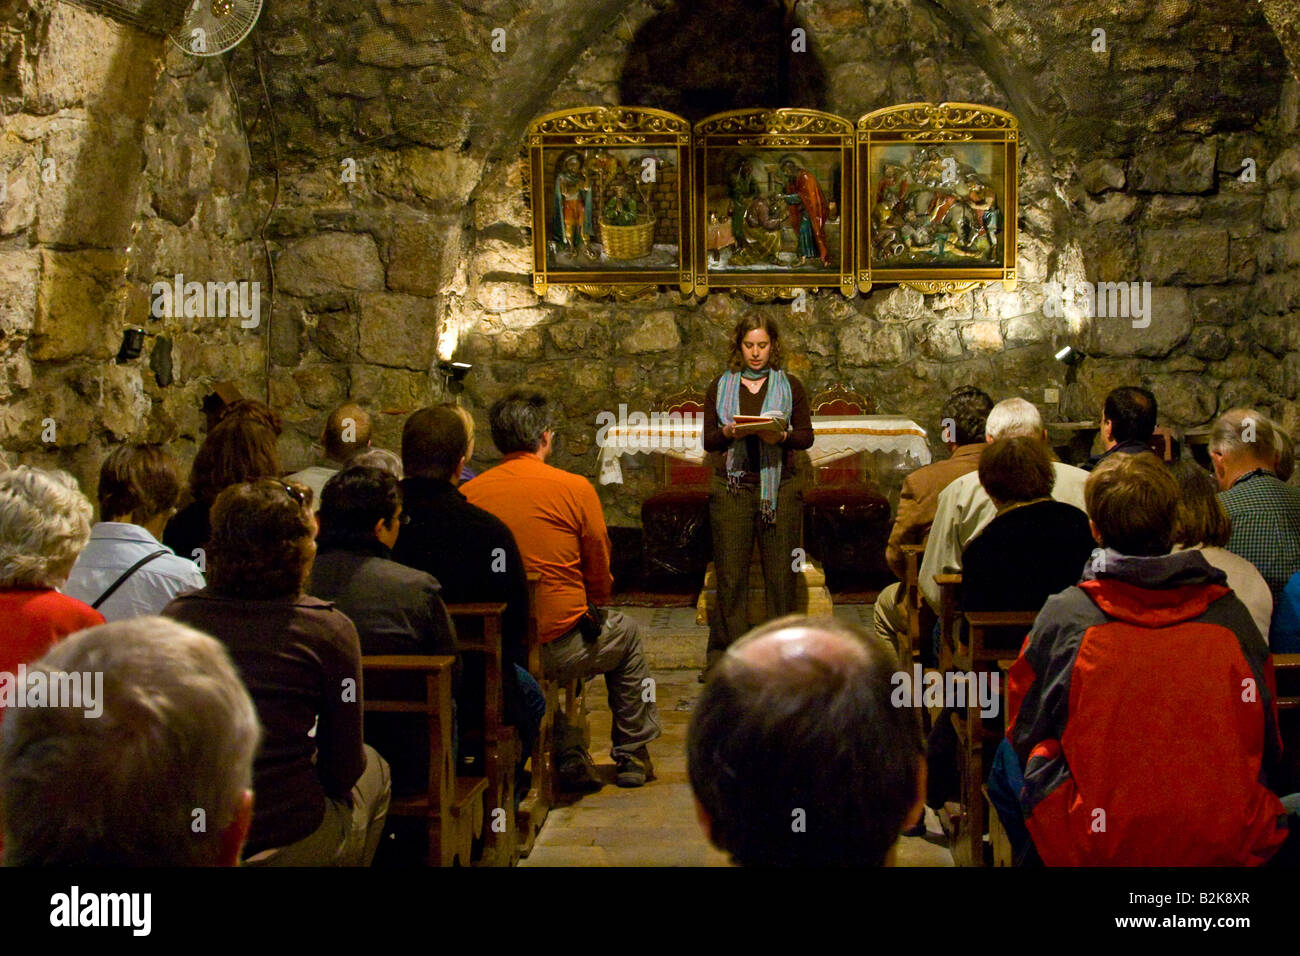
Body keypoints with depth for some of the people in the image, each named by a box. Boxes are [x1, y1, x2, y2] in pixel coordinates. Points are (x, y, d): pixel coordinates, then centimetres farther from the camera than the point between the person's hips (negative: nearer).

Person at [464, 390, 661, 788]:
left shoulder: (468, 493, -2)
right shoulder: (574, 488, -10)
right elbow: (600, 571, 0)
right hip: (559, 646, -3)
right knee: (626, 631, 27)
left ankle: (566, 757, 35)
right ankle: (631, 754, 34)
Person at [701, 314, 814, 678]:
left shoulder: (790, 386, 8)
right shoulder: (721, 386, 10)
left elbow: (807, 436, 5)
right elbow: (708, 440, 8)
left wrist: (782, 437, -15)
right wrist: (727, 433, -13)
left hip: (779, 487, 0)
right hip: (731, 487, 0)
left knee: (780, 572, 1)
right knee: (730, 572, 0)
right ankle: (723, 651, 7)